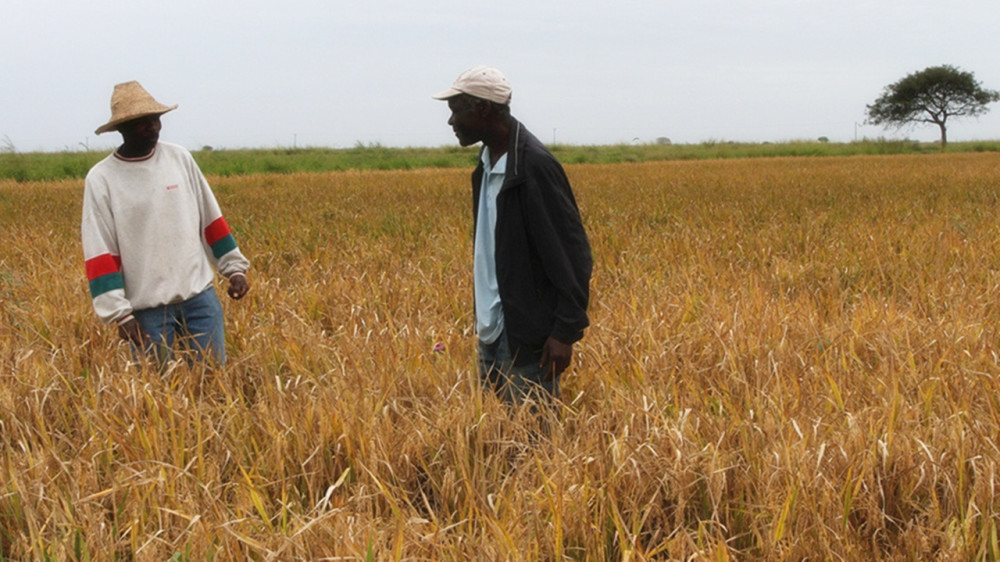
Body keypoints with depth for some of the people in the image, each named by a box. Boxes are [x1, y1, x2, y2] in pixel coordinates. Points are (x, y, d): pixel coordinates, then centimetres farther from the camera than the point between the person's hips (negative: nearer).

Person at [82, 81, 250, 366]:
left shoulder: (180, 157, 4)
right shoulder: (101, 179, -6)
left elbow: (210, 217, 12)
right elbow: (99, 253, -7)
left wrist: (235, 267, 9)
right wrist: (120, 313, -13)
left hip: (200, 295, 3)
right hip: (147, 308, -2)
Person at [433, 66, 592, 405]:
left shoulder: (534, 165, -18)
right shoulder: (488, 163, 10)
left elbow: (571, 253, -18)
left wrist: (566, 332, -20)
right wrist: (483, 320, 16)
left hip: (526, 337, -9)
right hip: (492, 332, 9)